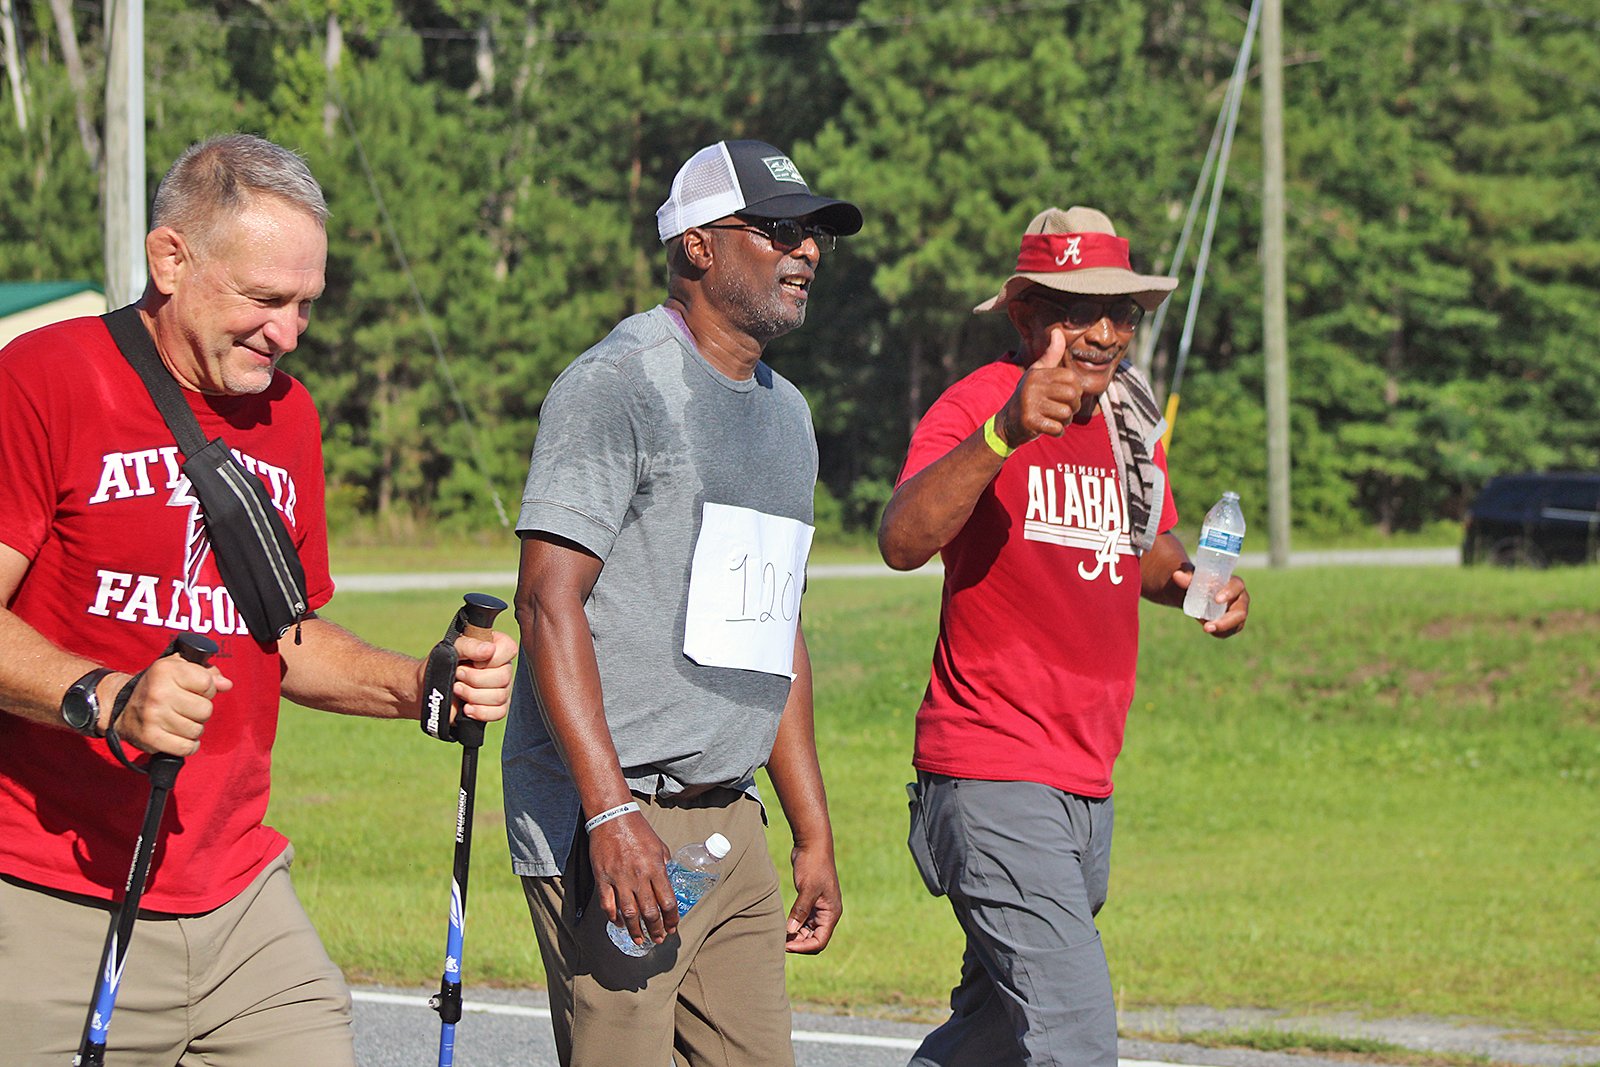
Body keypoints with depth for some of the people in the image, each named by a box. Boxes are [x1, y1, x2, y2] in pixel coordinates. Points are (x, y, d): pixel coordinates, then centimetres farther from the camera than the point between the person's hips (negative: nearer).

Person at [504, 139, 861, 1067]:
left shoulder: (786, 412, 19)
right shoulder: (619, 384, -8)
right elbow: (550, 602, -16)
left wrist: (814, 833, 21)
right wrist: (612, 812, -24)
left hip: (730, 817, 8)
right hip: (605, 817, -8)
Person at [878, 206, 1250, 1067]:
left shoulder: (1130, 421, 12)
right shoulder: (979, 404, -12)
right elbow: (903, 542, -30)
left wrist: (1193, 580, 6)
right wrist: (1003, 434, -45)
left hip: (1089, 788, 8)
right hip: (993, 778, -8)